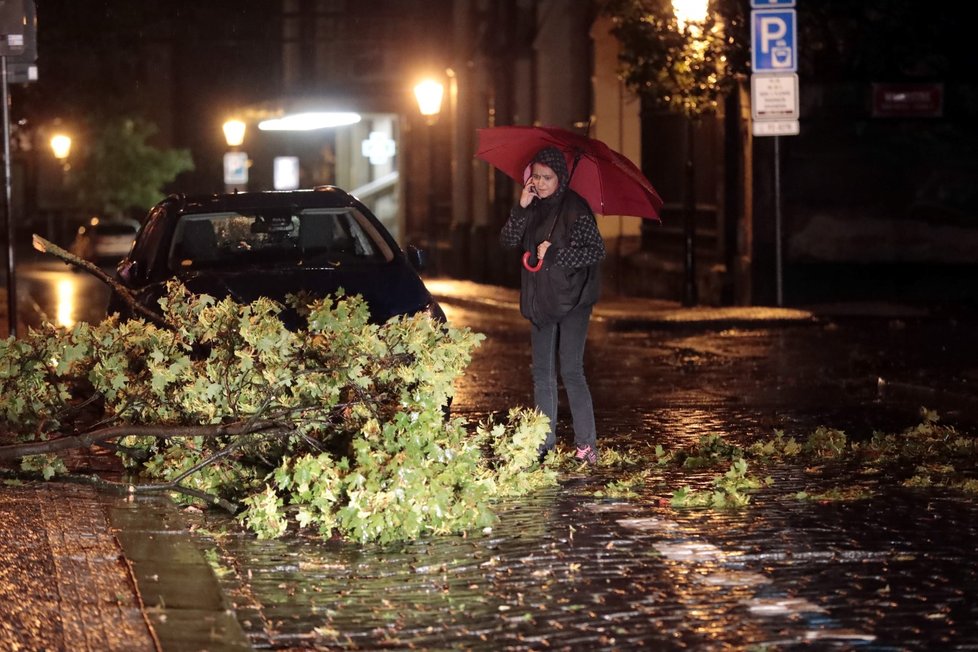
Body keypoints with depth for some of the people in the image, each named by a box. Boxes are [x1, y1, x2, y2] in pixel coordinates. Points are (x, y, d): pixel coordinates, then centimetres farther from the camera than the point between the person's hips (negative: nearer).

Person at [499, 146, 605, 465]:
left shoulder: (575, 208, -11)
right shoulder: (533, 208, 7)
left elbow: (597, 251, -13)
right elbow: (508, 240, -2)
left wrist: (553, 254, -16)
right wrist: (521, 207, -14)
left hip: (572, 300, -7)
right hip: (540, 301, 7)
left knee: (571, 370, -12)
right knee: (542, 373, 9)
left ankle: (587, 445, -10)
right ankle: (545, 443, 16)